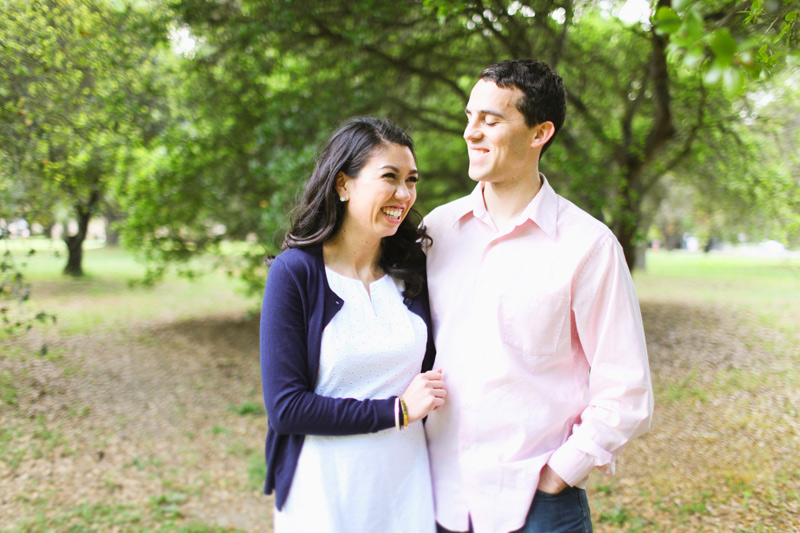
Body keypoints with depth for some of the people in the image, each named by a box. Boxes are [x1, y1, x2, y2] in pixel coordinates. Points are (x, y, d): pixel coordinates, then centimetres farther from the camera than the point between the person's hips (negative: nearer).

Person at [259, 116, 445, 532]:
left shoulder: (413, 269, 1)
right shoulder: (295, 272, -12)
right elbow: (284, 407, -16)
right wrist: (396, 411, -15)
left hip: (407, 485, 4)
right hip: (324, 493, -3)